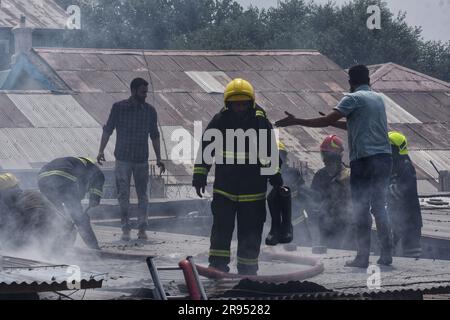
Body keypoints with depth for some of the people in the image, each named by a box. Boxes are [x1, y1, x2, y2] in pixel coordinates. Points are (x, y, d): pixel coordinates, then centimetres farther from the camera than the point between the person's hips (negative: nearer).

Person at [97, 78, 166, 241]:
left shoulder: (150, 111, 4)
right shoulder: (119, 108, -2)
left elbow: (154, 136, 11)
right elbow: (108, 130, 2)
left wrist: (158, 158, 9)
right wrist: (101, 151, -7)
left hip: (142, 160, 2)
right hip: (123, 159, -1)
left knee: (142, 194, 3)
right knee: (123, 195, -1)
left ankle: (142, 229, 9)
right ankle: (126, 229, 6)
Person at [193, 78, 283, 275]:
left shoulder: (261, 122, -3)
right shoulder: (220, 121, -2)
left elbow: (271, 152, 6)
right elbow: (206, 148, 6)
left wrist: (275, 176, 4)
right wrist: (200, 174, 3)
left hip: (253, 190, 0)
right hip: (224, 187, 0)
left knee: (250, 231, 6)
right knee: (221, 227, -2)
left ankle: (247, 270, 16)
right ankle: (217, 265, 5)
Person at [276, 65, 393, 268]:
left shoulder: (353, 98, -5)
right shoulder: (378, 99, 18)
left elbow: (327, 121, -11)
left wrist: (295, 122, -6)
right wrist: (334, 123, 35)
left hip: (364, 159, -7)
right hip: (384, 158, 7)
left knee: (362, 209, -2)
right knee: (379, 207, 12)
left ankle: (362, 257, -1)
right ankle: (386, 254, 10)